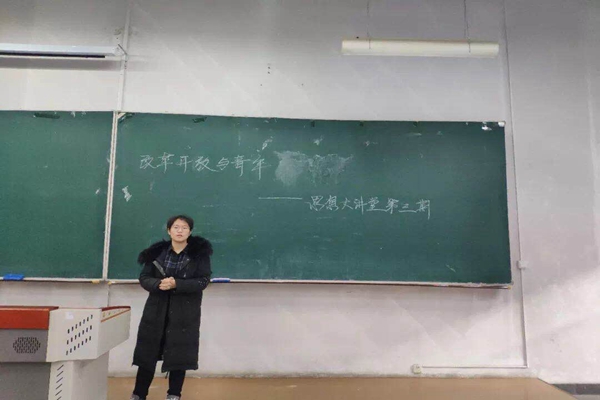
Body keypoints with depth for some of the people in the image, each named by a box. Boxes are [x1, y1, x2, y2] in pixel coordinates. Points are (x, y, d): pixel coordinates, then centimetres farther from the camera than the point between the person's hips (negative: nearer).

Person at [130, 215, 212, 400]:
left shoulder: (199, 252, -4)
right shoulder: (157, 252, 4)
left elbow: (203, 281, -9)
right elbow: (144, 278, 4)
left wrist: (176, 284, -21)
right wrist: (158, 284, -18)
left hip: (185, 313, -2)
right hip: (156, 310, 2)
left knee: (179, 354, 4)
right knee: (148, 352, 8)